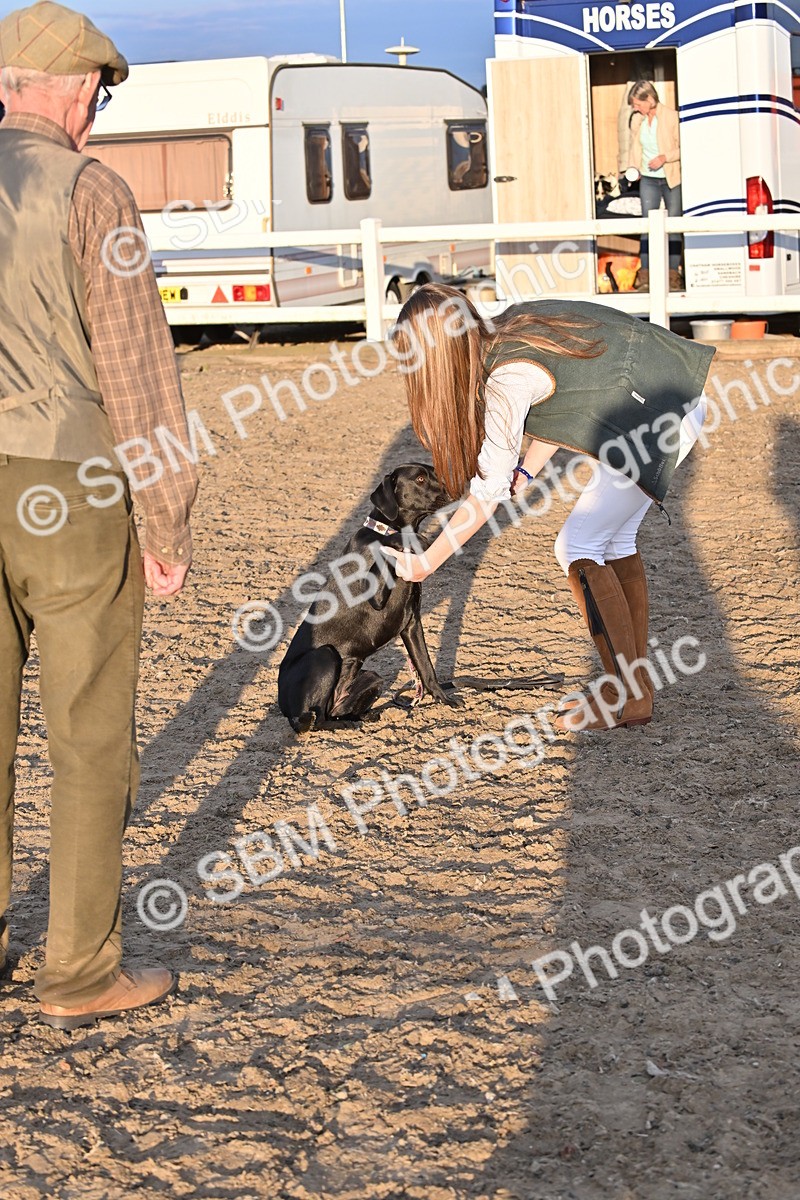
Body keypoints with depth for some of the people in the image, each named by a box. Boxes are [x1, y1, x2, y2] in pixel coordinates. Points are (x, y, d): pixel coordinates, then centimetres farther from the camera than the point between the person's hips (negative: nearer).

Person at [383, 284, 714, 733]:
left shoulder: (508, 378, -20)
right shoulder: (510, 327, 5)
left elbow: (489, 493, -15)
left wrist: (425, 563, -7)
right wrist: (525, 472, 7)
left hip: (664, 418, -9)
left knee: (578, 548, -4)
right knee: (616, 540, 15)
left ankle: (628, 696, 0)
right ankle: (638, 691, 18)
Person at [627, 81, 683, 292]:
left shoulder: (671, 117, -10)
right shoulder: (637, 120, 4)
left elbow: (684, 148, -8)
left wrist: (664, 157, -20)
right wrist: (633, 168, 3)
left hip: (672, 178, -3)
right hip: (648, 179, 3)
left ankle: (673, 275, 7)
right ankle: (645, 275, -6)